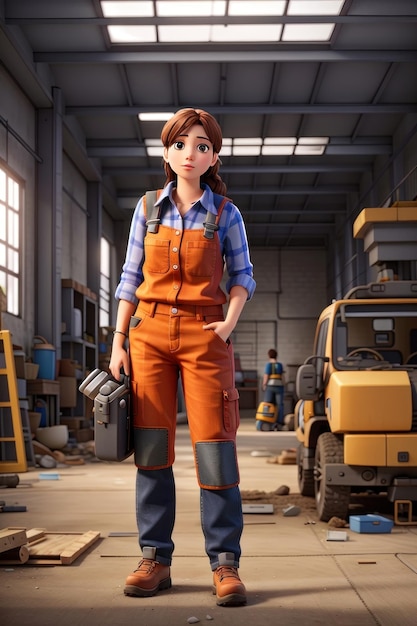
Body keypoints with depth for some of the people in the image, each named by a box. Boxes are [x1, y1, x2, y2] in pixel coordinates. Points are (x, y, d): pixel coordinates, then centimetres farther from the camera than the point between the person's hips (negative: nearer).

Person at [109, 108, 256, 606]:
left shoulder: (225, 214, 5)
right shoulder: (147, 209, 10)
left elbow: (243, 275, 9)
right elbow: (130, 279, 11)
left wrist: (230, 320, -10)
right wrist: (119, 340, 4)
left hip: (204, 334, -2)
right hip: (149, 331, 2)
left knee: (214, 447, -7)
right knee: (152, 447, 1)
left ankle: (224, 563, 0)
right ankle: (155, 559, 9)